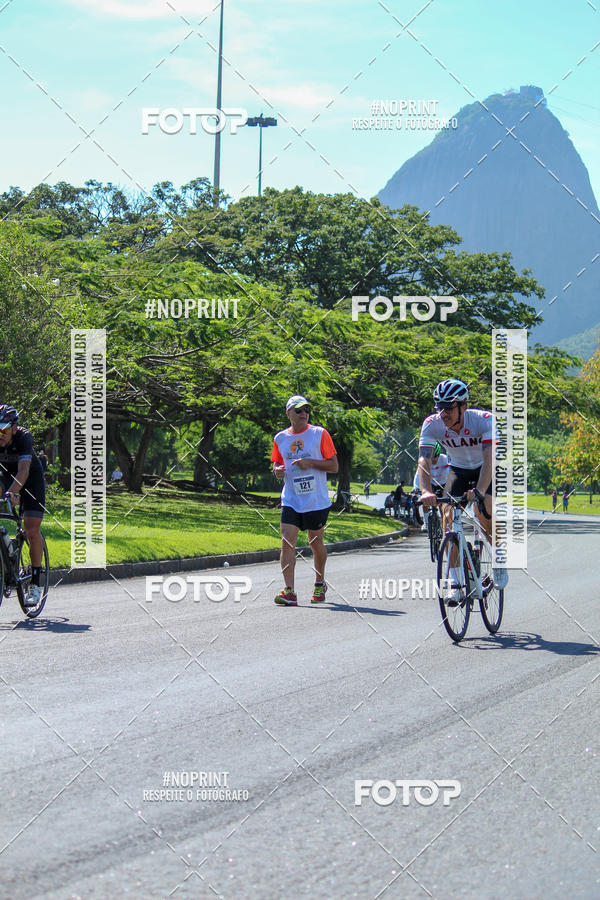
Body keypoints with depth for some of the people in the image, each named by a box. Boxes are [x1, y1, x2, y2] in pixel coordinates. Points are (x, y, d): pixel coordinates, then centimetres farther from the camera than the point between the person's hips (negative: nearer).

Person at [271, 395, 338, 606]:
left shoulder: (319, 434, -2)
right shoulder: (280, 438, 7)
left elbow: (334, 466, -2)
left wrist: (311, 462, -17)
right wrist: (277, 471, -5)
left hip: (317, 501, -2)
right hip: (291, 500, 2)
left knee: (316, 542, 10)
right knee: (287, 542, -12)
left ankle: (320, 584, 32)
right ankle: (289, 592, -17)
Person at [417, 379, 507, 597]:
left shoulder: (485, 420, -31)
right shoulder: (432, 424, -24)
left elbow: (489, 458, -41)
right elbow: (424, 460, -32)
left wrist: (479, 490, -56)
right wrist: (426, 491, -50)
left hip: (485, 471, -3)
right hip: (458, 470, 3)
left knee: (483, 512, -27)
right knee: (448, 515, -18)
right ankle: (455, 582, -10)